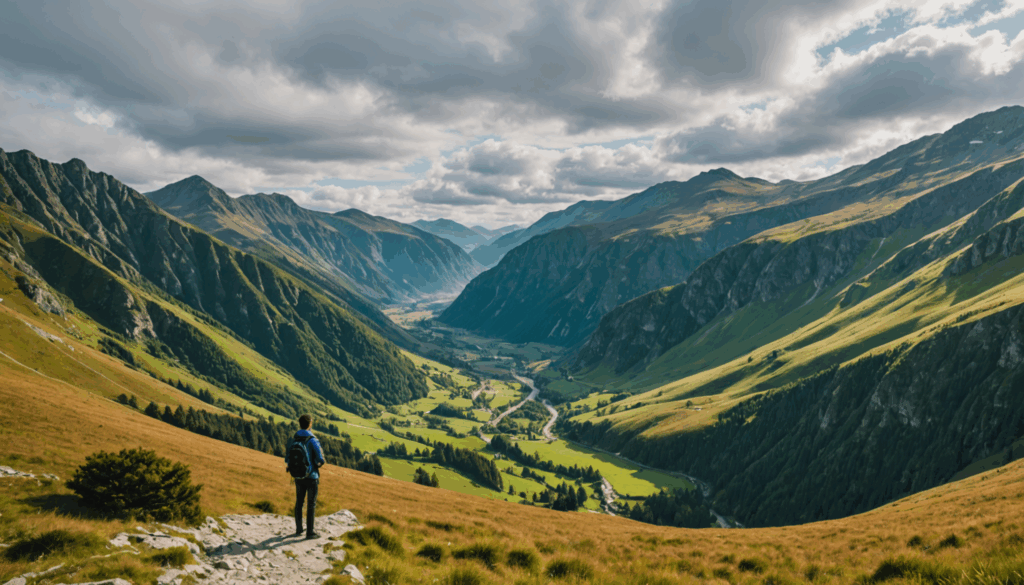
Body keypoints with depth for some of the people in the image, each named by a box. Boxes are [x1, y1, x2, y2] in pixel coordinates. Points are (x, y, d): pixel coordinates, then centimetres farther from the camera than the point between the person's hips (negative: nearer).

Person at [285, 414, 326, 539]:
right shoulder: (312, 440, -18)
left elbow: (287, 460, 3)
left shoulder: (292, 440, -3)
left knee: (299, 503, 18)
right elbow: (321, 460, -19)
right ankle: (310, 532, 10)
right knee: (311, 504, 5)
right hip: (311, 477, -5)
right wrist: (317, 464, 4)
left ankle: (299, 529, 29)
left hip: (298, 477, 5)